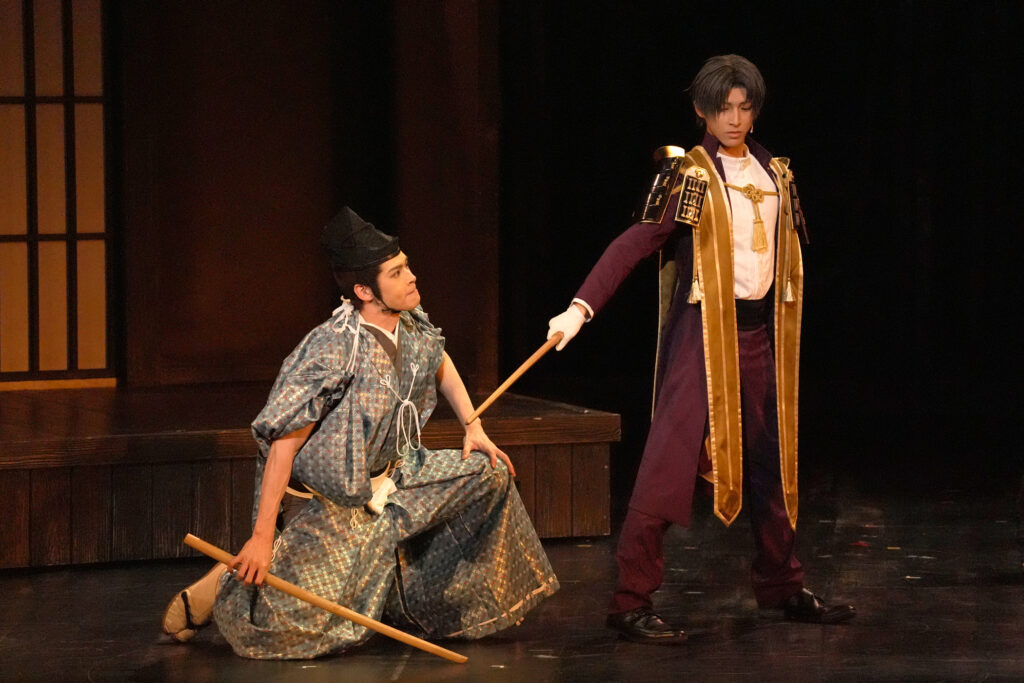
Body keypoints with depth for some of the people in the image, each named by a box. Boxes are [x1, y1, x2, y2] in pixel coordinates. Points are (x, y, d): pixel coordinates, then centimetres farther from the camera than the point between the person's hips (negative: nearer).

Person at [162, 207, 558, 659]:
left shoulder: (412, 324, -5)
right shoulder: (333, 350, -29)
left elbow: (441, 364, 21)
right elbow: (283, 441, -29)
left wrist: (473, 428, 13)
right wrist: (262, 536, -31)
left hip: (391, 478, 8)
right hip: (332, 501, -8)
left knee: (489, 472, 6)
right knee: (301, 625, -18)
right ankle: (222, 588, 12)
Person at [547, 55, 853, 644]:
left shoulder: (775, 174, 12)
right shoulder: (688, 174, -7)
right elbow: (635, 243, -15)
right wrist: (582, 307, -26)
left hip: (761, 328, 7)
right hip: (703, 328, -6)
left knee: (773, 456, 14)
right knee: (673, 457, -11)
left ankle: (783, 586, 29)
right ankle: (632, 601, -10)